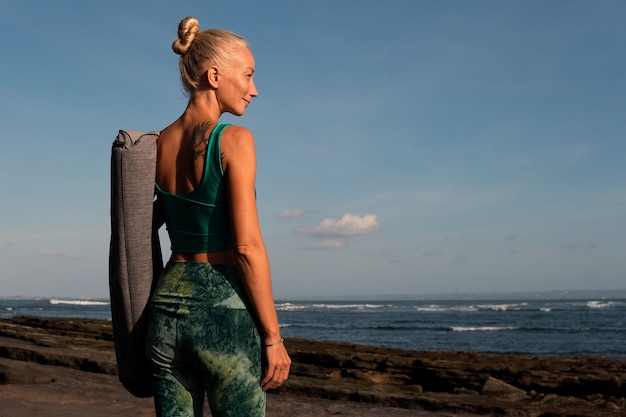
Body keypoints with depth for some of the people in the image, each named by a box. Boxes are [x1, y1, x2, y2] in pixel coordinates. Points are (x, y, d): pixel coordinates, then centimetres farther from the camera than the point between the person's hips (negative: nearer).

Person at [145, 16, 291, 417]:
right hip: (223, 308, -6)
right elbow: (248, 246, -16)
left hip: (168, 301, 6)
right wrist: (273, 336, -11)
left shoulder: (159, 144, 8)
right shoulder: (234, 140, -11)